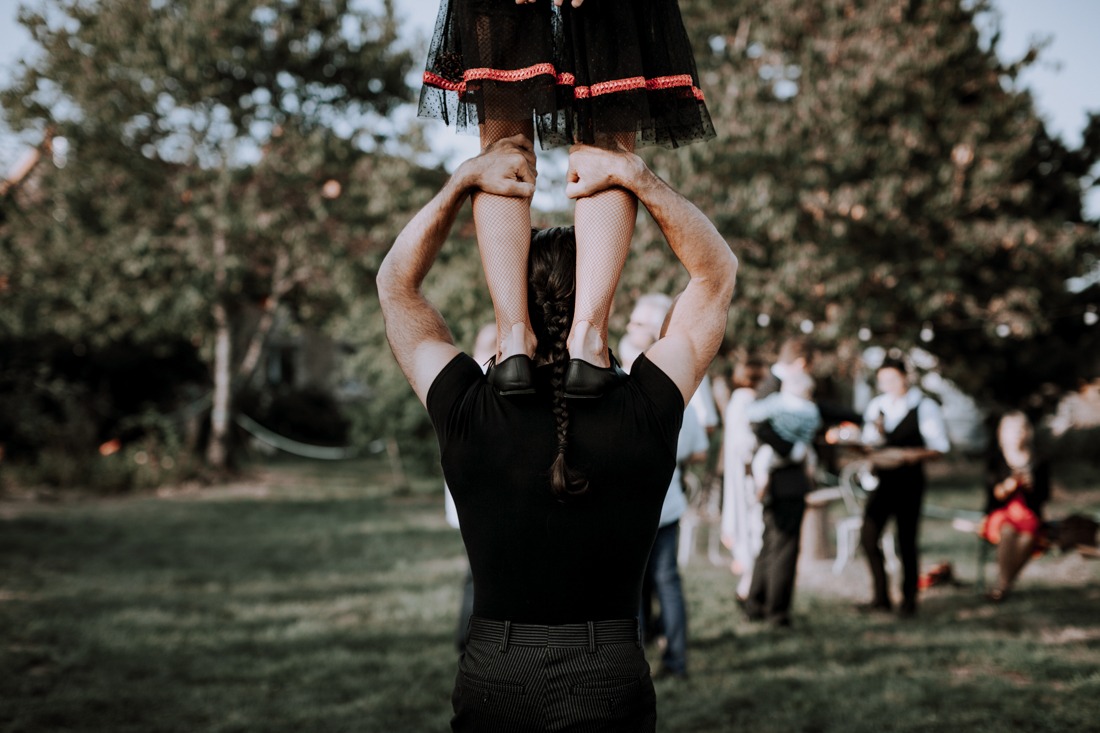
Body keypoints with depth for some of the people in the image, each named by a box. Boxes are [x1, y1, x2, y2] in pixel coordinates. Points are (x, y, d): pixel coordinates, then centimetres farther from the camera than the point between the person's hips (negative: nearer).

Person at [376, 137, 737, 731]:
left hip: (490, 685, 1)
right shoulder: (643, 412, -13)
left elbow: (396, 283, 4)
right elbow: (717, 272, -1)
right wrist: (633, 175, -7)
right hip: (611, 685, -1)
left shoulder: (468, 414, -12)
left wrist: (465, 179, -3)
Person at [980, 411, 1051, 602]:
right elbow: (993, 493, 1)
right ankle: (1006, 581, -24)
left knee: (1027, 536, -34)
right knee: (1008, 531, -36)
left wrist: (1031, 486, -14)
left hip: (1029, 515, 1)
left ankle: (1003, 583, -22)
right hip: (999, 514, 0)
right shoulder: (995, 459, 10)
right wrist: (1007, 487, -20)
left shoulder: (1039, 462, 12)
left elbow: (1043, 496, 6)